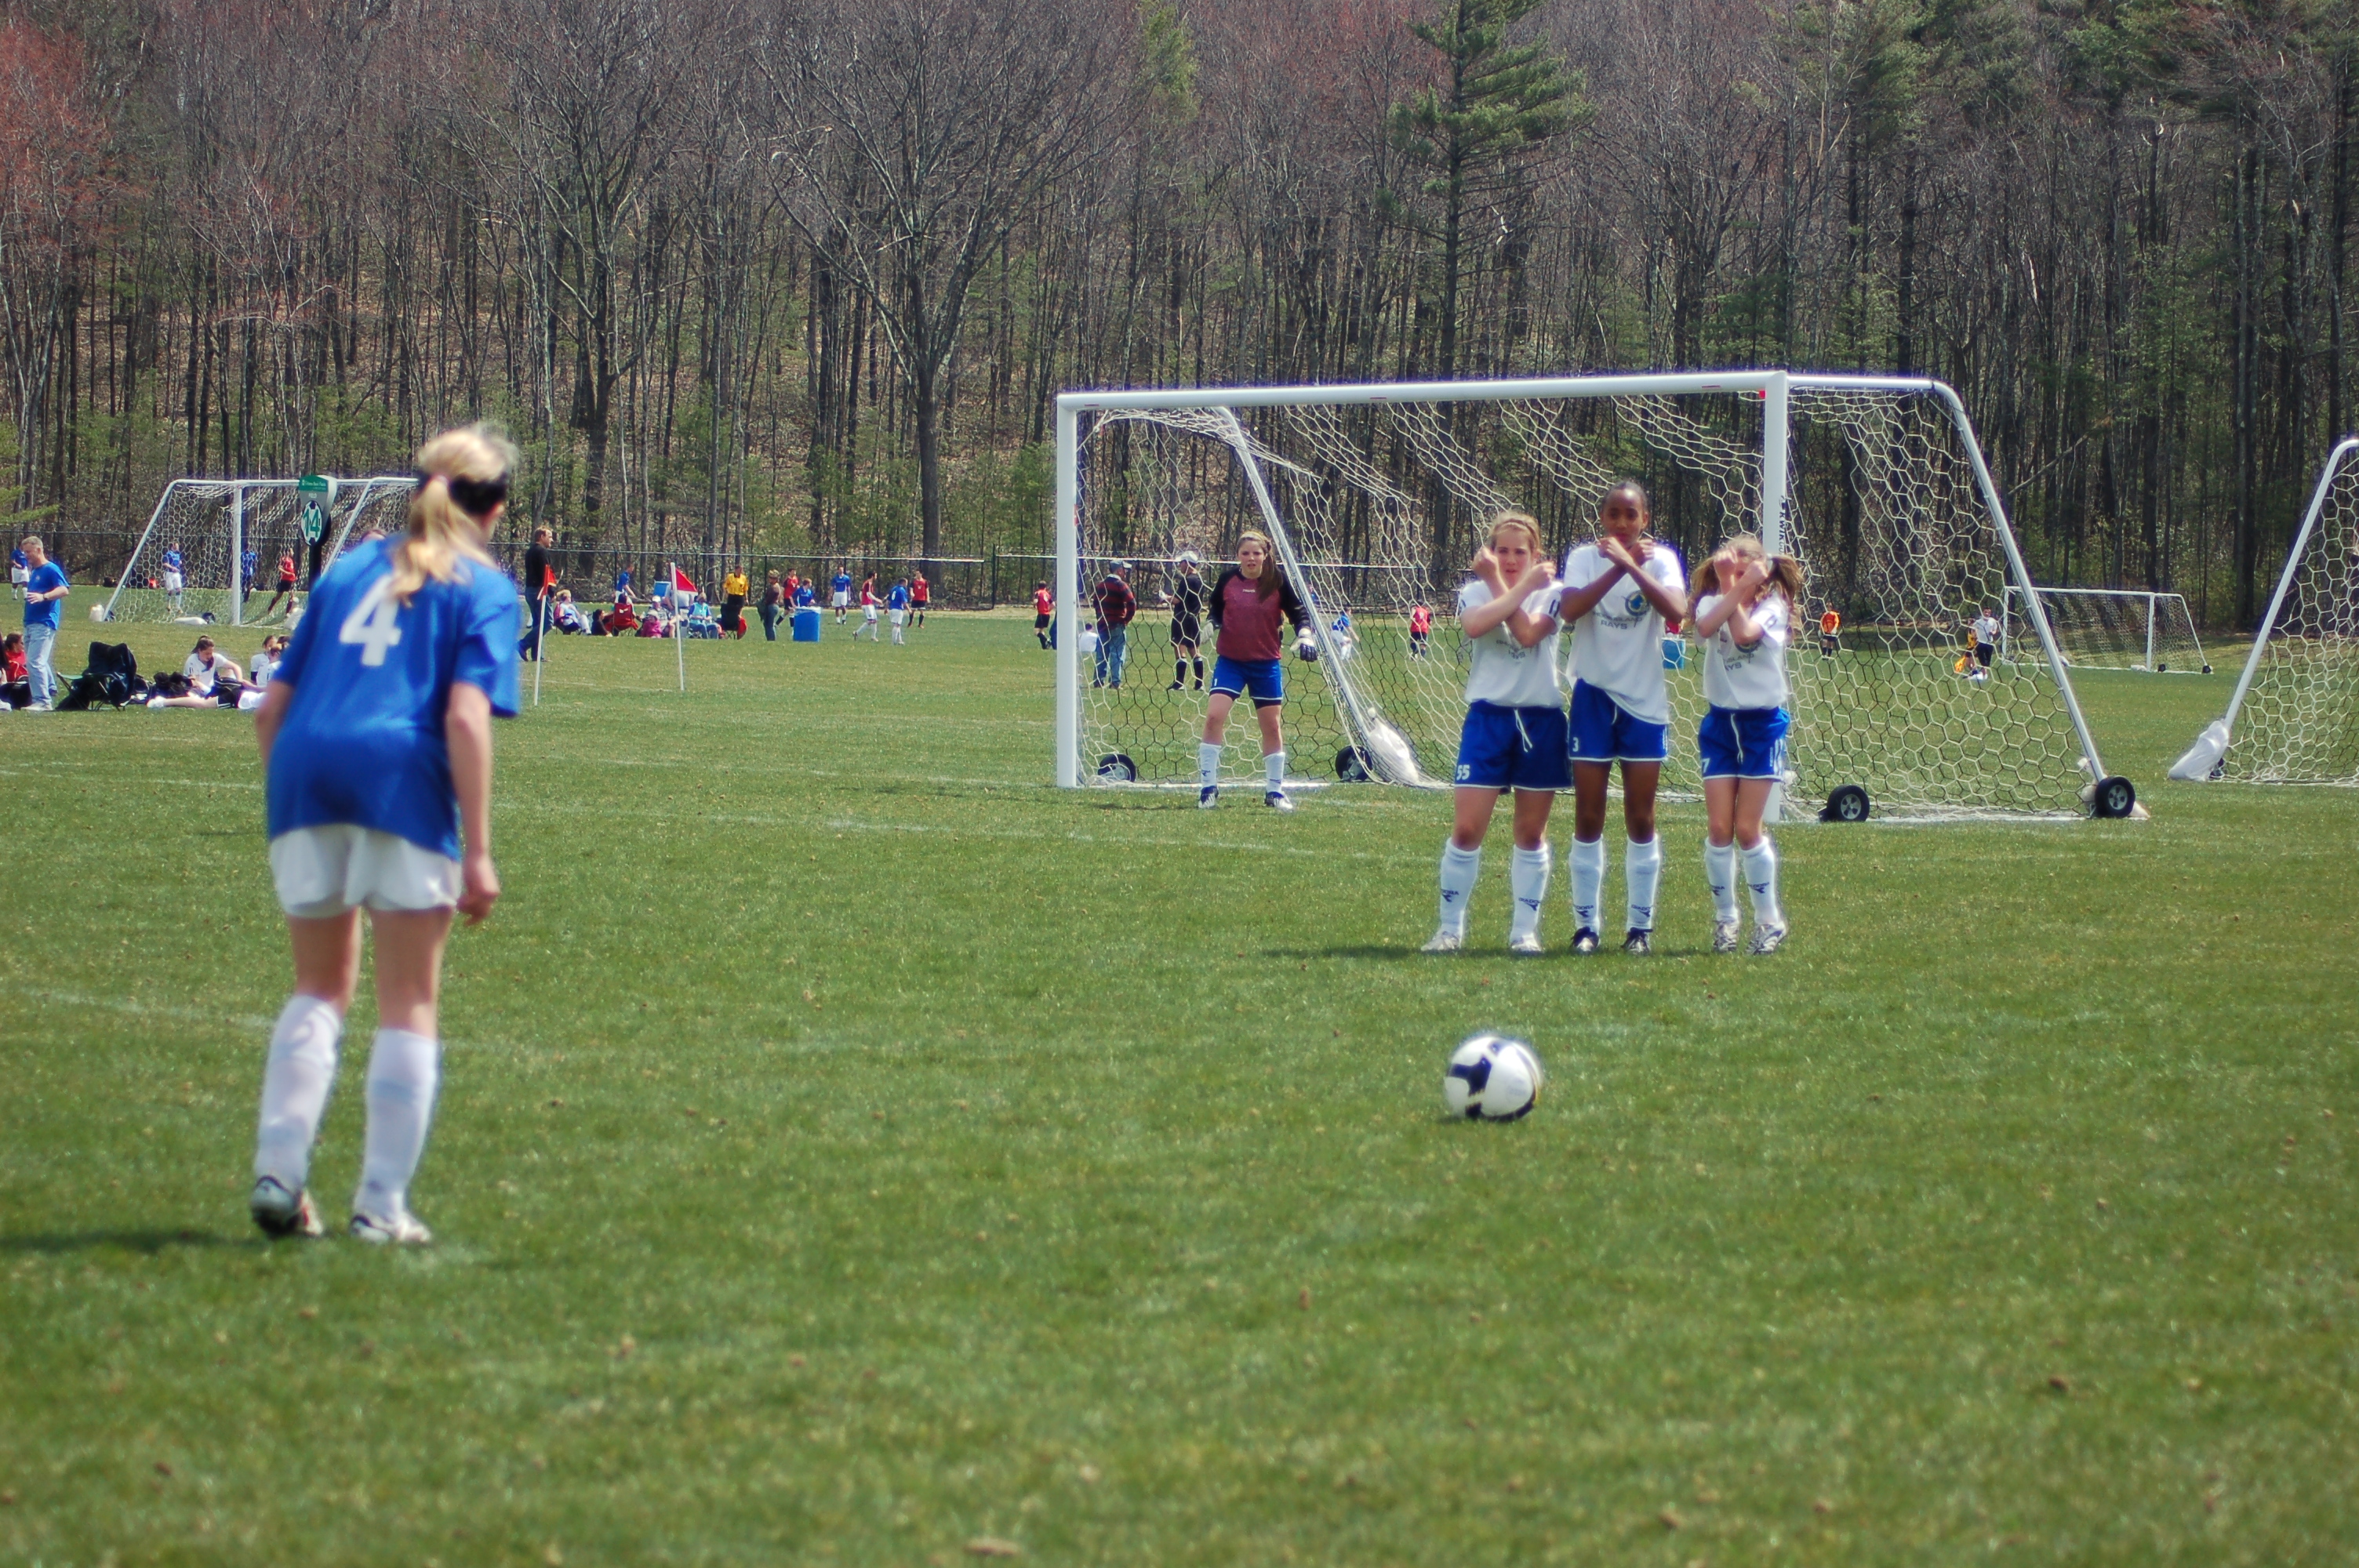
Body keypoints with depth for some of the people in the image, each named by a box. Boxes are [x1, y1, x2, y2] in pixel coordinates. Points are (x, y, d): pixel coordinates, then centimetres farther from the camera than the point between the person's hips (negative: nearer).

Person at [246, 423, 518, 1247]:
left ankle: (277, 1172, 6)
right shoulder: (483, 588, 7)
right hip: (403, 779, -4)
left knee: (320, 989, 18)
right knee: (408, 1003, 5)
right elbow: (466, 717, -7)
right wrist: (477, 852, -8)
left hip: (306, 769, 5)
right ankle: (382, 1205, 4)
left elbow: (272, 707, 19)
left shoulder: (350, 569, 22)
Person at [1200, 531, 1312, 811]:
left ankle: (1275, 791, 21)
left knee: (1271, 726, 7)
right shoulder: (1228, 578, -2)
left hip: (1266, 663, 0)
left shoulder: (1278, 581, -5)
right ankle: (1208, 787, -7)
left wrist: (1304, 635, -16)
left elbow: (1298, 611, 1)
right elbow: (1214, 609, 13)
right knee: (1214, 716, -16)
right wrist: (1212, 624, -7)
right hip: (1230, 660, 0)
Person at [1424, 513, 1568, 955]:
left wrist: (1498, 582, -15)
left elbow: (1527, 632, -19)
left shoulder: (1548, 593, 2)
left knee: (1531, 833, 7)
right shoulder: (1475, 591, 3)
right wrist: (1522, 587, -20)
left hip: (1541, 722, 0)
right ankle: (1450, 927, 4)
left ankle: (1524, 929, 15)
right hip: (1488, 717, 0)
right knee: (1467, 829, -6)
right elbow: (1474, 623, -22)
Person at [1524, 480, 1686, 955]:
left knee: (1641, 818, 4)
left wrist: (1634, 567, -31)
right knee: (1588, 818, 1)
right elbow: (1569, 609, -22)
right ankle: (1585, 925, 7)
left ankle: (1641, 925, 12)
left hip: (1645, 701, 0)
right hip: (1593, 694, 0)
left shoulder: (1660, 558, -3)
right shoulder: (1585, 556, -2)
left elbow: (1677, 610, -23)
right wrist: (1617, 567, -29)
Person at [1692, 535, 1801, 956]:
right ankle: (1725, 917, 12)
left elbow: (1744, 634, -27)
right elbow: (1706, 627, -24)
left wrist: (1738, 590, -20)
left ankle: (1769, 918, 12)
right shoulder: (1712, 602, 1)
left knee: (1747, 829, -4)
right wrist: (1728, 587, -24)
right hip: (1720, 722, 3)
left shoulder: (1773, 608, -5)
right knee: (1719, 828, -3)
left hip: (1762, 724, -3)